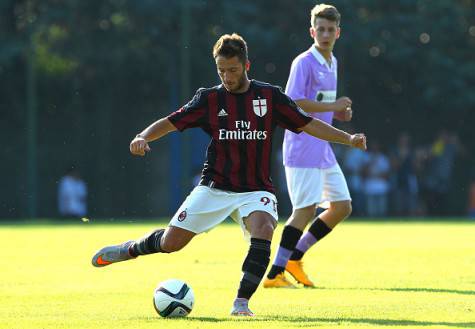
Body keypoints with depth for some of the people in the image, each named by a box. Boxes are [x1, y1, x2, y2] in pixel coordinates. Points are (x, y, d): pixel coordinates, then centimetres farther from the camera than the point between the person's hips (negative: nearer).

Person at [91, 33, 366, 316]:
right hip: (214, 187, 0)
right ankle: (130, 249, 31)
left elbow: (308, 124, 3)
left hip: (256, 191, 0)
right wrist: (143, 137, -19)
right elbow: (171, 122, 0)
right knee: (170, 243, -2)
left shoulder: (270, 96, 0)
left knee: (263, 229, -31)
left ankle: (241, 303, -26)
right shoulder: (209, 98, 0)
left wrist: (348, 138, -7)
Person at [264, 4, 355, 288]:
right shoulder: (304, 63, -12)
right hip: (303, 147, -9)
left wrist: (339, 113, 7)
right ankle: (275, 274, -8)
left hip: (323, 148, 9)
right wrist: (333, 107, -20)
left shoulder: (332, 63, 15)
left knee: (342, 207, 9)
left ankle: (294, 257, 17)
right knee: (306, 209, -13)